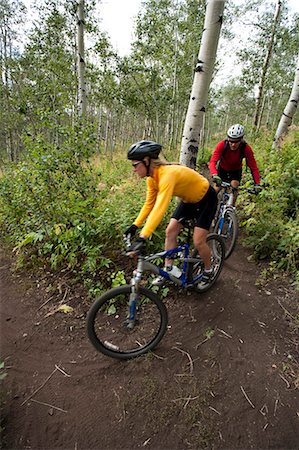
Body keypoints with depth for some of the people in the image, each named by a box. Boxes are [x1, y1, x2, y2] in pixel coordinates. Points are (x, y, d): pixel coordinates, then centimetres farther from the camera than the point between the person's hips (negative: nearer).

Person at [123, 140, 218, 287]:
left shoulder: (167, 174, -39)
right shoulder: (152, 177, -12)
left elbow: (160, 208, -49)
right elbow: (149, 203, -2)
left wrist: (142, 238, -54)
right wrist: (135, 225, -10)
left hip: (205, 198, -7)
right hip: (188, 199, 8)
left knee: (198, 241, -9)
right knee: (170, 231, -2)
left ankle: (208, 271, 19)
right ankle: (169, 269, 12)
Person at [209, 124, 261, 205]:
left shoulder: (246, 149, -30)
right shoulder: (222, 145, -33)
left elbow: (253, 167, -28)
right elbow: (212, 161, -42)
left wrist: (257, 184, -38)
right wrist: (215, 175, -61)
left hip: (236, 171, 0)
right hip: (222, 169, 0)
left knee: (234, 186, -22)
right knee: (216, 190, -5)